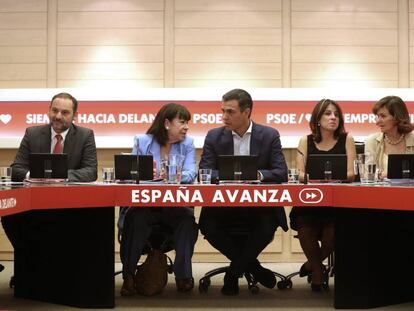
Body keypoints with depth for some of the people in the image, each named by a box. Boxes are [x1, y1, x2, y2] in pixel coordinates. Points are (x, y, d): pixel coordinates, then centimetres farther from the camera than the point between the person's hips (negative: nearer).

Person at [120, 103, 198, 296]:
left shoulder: (187, 144, 12)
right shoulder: (142, 142, 9)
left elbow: (190, 174, -4)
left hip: (176, 205, 1)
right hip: (144, 204, -1)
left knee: (187, 219, -30)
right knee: (136, 218, -31)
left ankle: (183, 275, -19)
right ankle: (128, 275, -21)